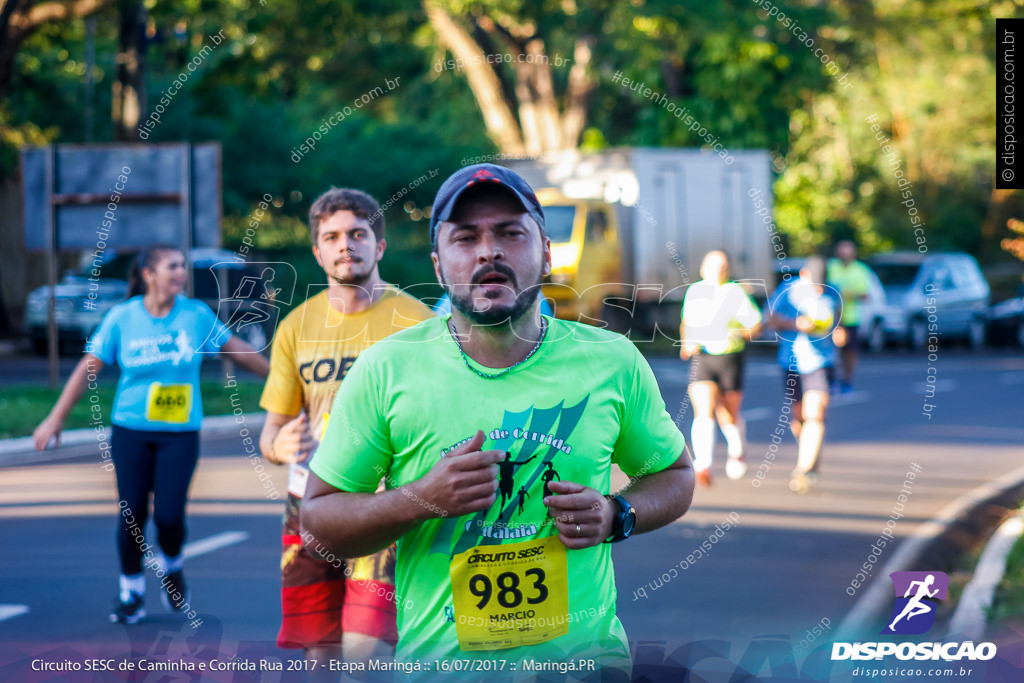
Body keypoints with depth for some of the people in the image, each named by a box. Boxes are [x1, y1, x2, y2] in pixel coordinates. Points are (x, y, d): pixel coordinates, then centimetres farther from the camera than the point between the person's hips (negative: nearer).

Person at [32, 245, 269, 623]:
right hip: (131, 431, 0)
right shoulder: (122, 318, -4)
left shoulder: (197, 314, -2)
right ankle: (131, 592, 16)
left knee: (169, 514, -10)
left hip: (181, 432, 0)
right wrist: (56, 419, 0)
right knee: (131, 514, -2)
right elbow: (88, 368, 1)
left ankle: (170, 566, 22)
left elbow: (238, 349, 11)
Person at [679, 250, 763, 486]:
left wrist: (740, 334, -20)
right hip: (701, 359, 1)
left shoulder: (736, 293, -2)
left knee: (729, 417, 10)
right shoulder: (693, 292, 8)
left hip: (729, 358, -1)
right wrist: (687, 344, 6)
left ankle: (737, 452, 41)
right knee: (703, 412, -18)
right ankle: (703, 465, -27)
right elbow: (686, 322, 24)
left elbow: (756, 325, 0)